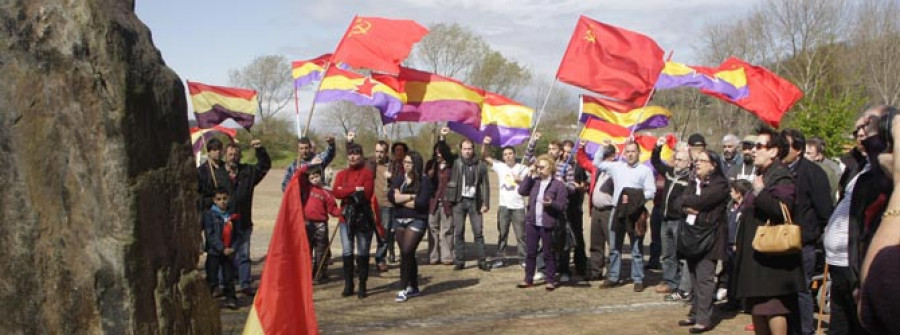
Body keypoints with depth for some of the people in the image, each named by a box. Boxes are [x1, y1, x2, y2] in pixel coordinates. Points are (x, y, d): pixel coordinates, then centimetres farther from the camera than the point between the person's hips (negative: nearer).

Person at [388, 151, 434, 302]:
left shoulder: (424, 180, -5)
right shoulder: (398, 178, 9)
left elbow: (422, 202, -16)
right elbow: (391, 196, -6)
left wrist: (401, 200, -6)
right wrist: (411, 196, -14)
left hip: (417, 220, -5)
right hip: (399, 220, 5)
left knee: (406, 252, -14)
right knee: (407, 254, 11)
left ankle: (404, 289, -7)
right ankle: (413, 287, 23)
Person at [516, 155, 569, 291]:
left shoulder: (558, 185, -4)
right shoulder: (534, 182, 11)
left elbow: (562, 205, -8)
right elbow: (521, 191, -2)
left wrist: (551, 203, -27)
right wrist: (530, 175, -1)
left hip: (548, 224, -5)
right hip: (532, 222, 5)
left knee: (548, 254, 3)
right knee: (530, 252, 9)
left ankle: (551, 280, 13)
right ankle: (528, 279, 18)